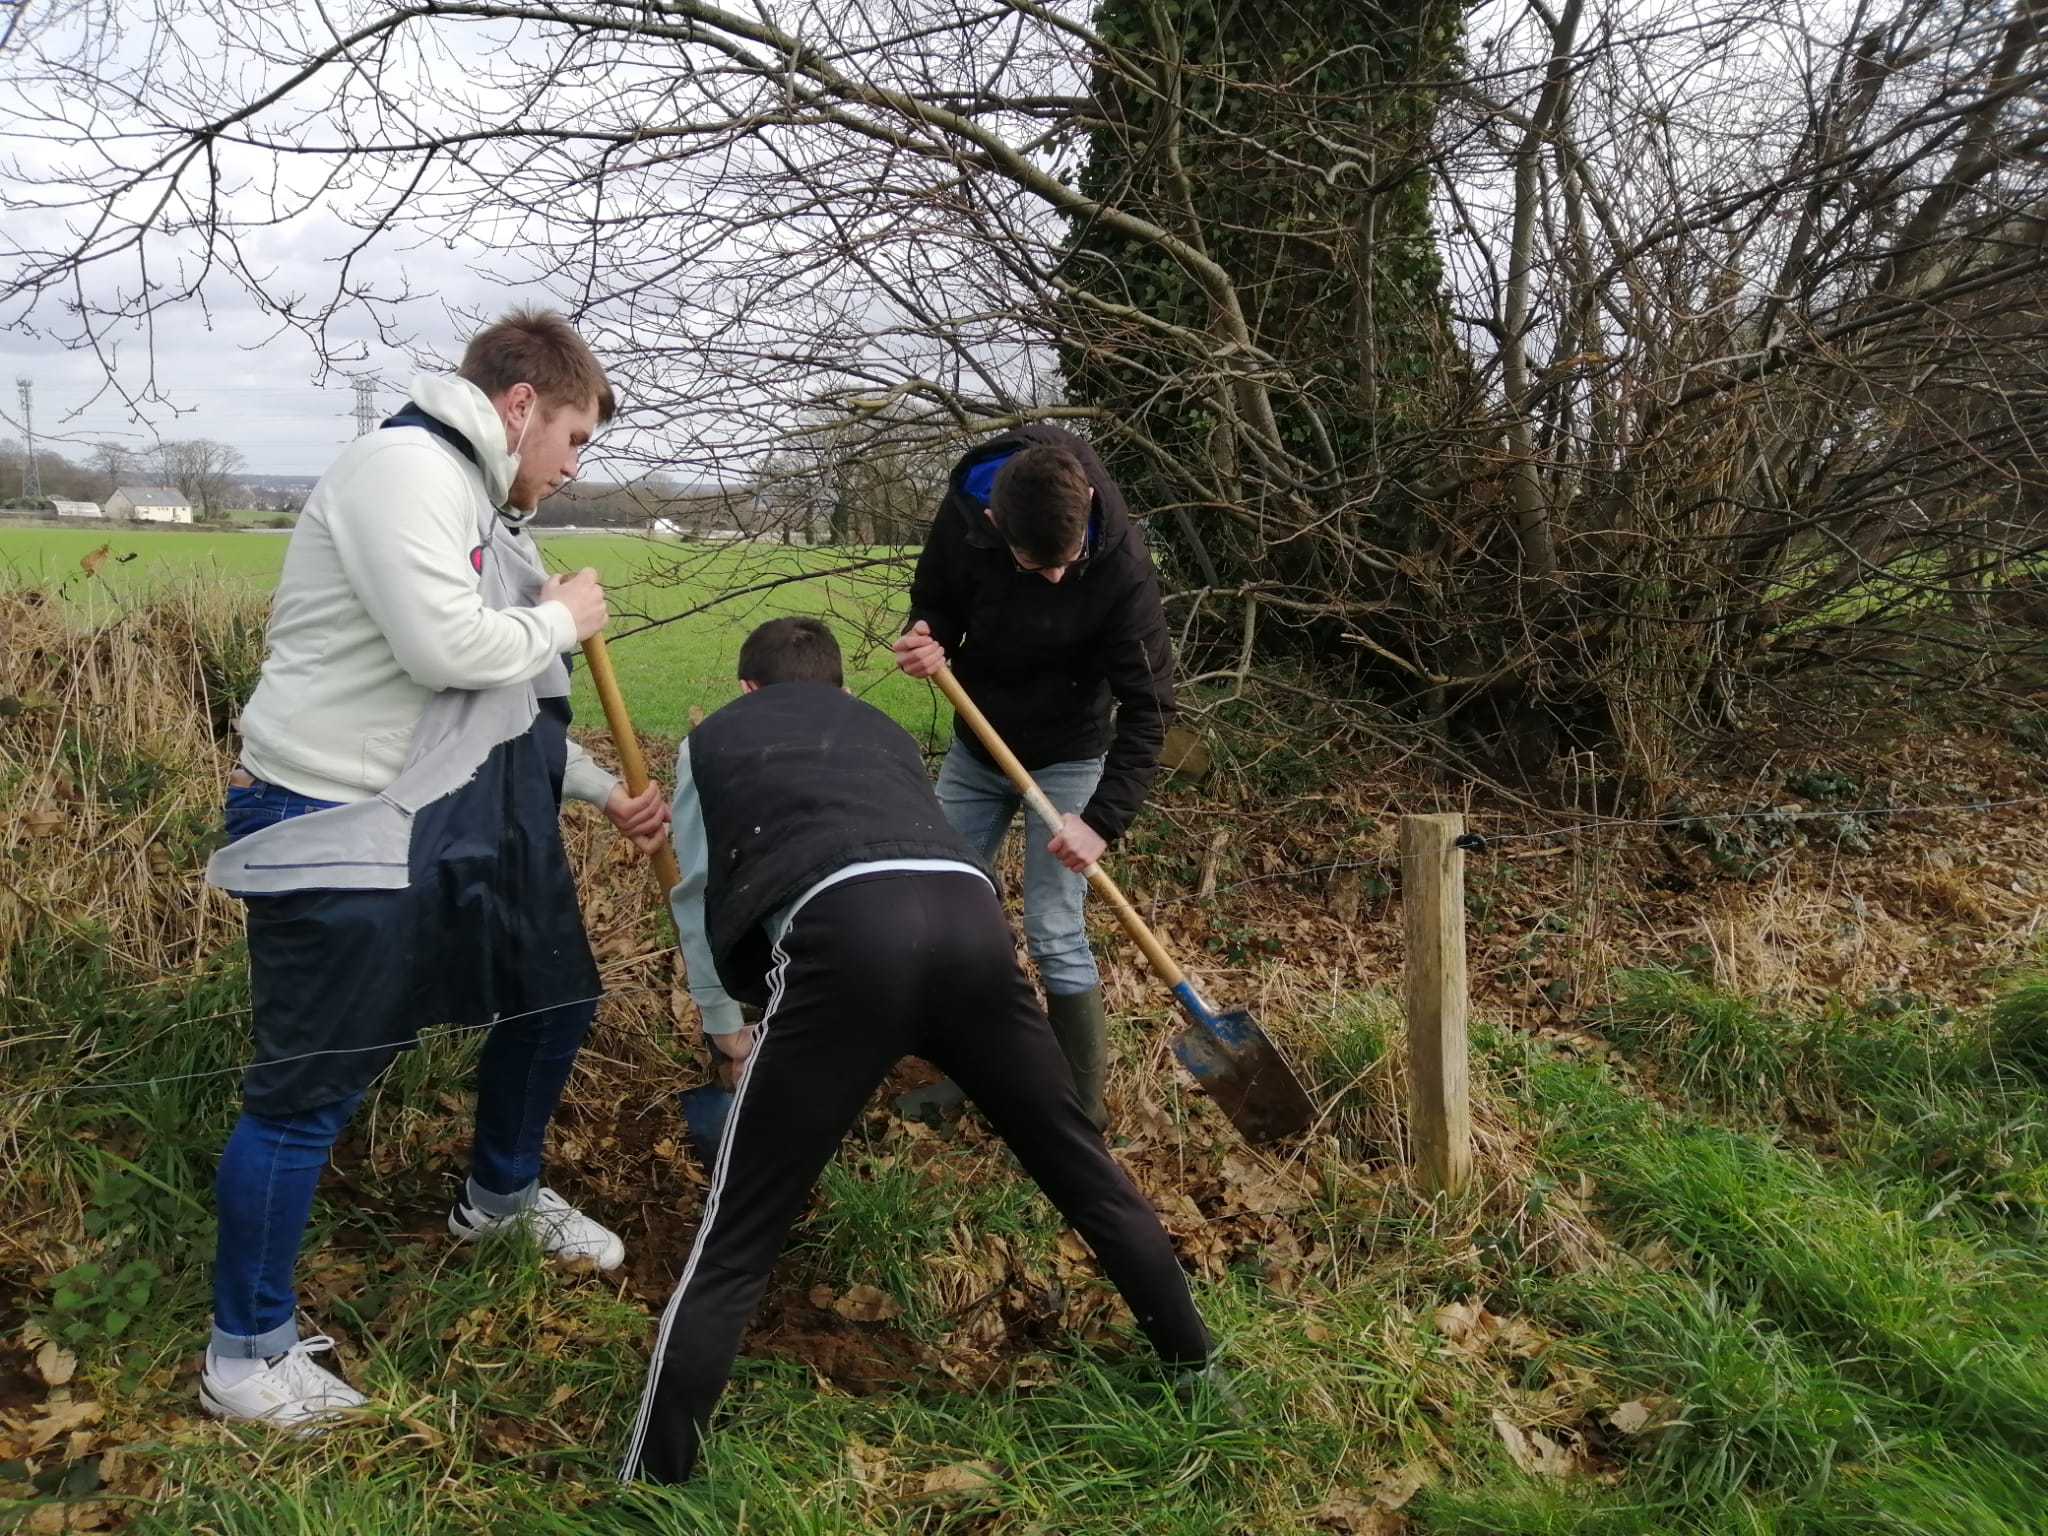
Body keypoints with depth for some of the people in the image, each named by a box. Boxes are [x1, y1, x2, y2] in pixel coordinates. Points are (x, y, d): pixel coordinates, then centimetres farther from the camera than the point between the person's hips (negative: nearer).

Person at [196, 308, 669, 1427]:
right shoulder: (405, 466, -16)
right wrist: (564, 618, -11)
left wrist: (607, 794, 20)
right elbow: (444, 650, -28)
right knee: (310, 1091, -1)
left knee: (556, 1000, 20)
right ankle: (245, 1355, 17)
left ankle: (501, 1195, 46)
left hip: (461, 818, 10)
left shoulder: (482, 507, 14)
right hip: (337, 834, -10)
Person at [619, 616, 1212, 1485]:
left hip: (845, 933, -4)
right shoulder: (884, 730, 39)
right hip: (969, 917, 4)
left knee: (734, 1250, 5)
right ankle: (1193, 1367, 39)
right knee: (1080, 1164, 23)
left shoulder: (712, 741, 31)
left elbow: (698, 898, 37)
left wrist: (727, 1030, 52)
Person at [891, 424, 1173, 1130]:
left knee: (1054, 936, -9)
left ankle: (1083, 1108, 8)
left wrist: (1103, 820, -32)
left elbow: (1147, 706, -24)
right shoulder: (962, 515, -21)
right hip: (974, 746, 5)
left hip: (1066, 758, -5)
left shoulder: (1121, 565, -30)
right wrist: (927, 641, -26)